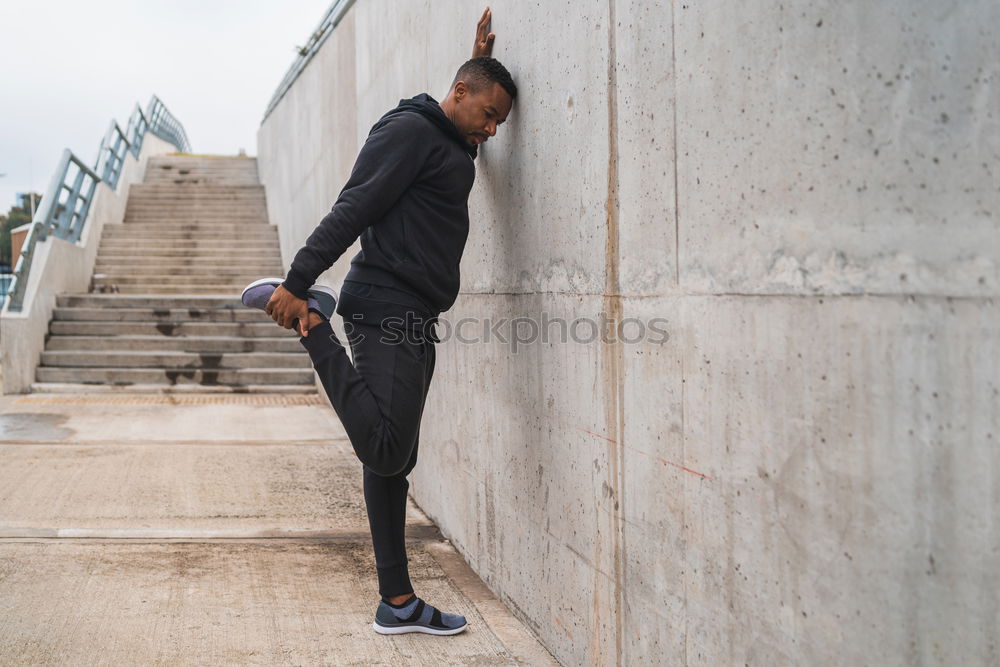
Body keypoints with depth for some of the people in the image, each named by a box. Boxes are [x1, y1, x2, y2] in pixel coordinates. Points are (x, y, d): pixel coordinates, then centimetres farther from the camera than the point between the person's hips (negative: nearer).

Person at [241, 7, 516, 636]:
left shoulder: (455, 148, 24)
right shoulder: (409, 129, -4)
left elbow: (480, 114, 49)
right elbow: (352, 210, -14)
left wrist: (482, 59, 35)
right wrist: (298, 283, -21)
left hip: (415, 322, 10)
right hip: (386, 307, -10)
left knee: (393, 462, 9)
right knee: (385, 450, -20)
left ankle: (399, 603, 15)